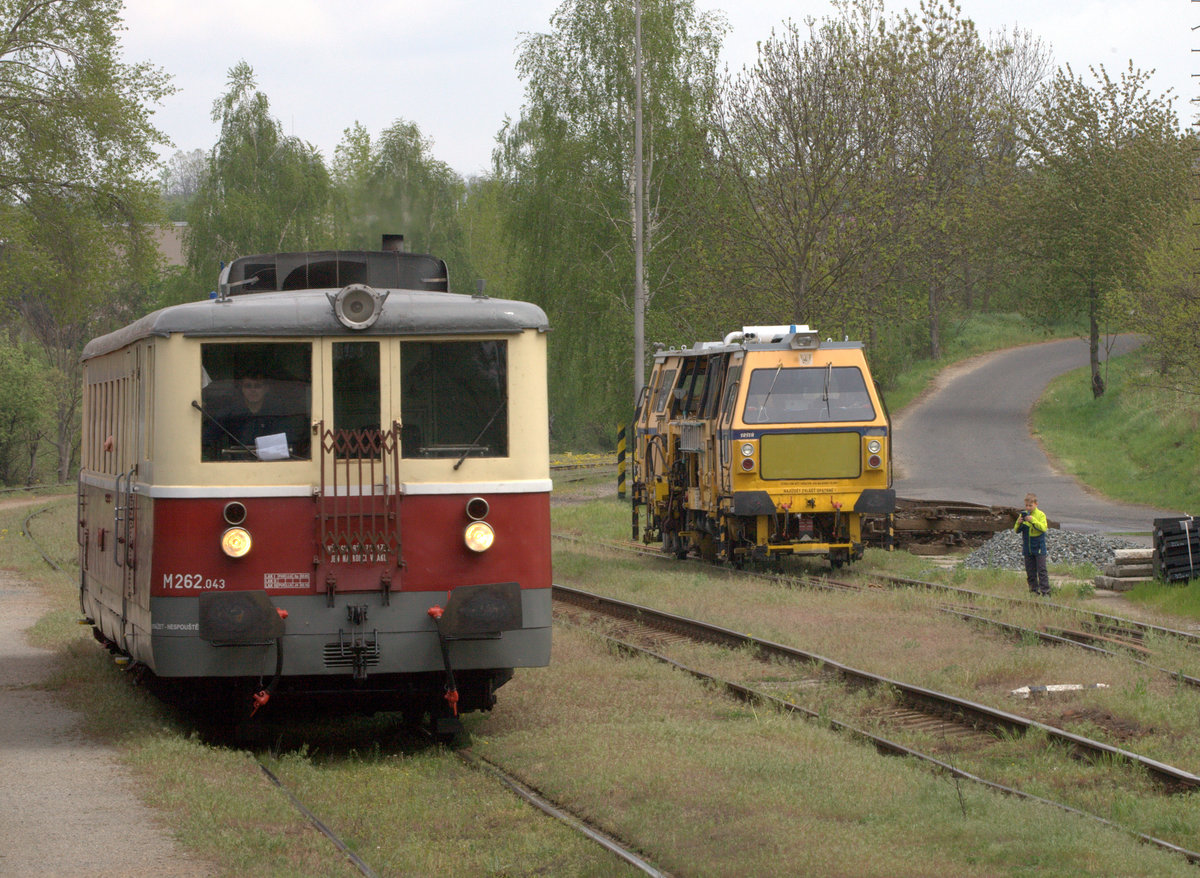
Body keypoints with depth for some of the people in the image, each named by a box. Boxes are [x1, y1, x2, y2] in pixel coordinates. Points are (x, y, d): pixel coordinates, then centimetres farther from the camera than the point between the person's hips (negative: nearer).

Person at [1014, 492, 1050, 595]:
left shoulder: (1041, 515, -4)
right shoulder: (1023, 515, 6)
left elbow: (1044, 528, -17)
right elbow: (1017, 530, 7)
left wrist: (1033, 520, -25)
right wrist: (1019, 523, -14)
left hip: (1039, 548, -4)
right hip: (1027, 548, 4)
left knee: (1041, 570, -6)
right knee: (1030, 571, 7)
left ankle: (1045, 590, -6)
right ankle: (1034, 590, 14)